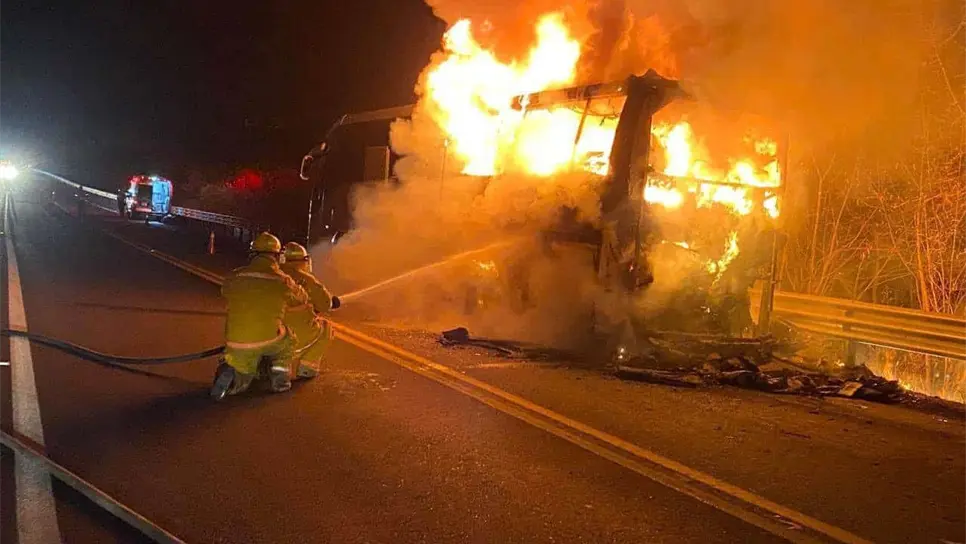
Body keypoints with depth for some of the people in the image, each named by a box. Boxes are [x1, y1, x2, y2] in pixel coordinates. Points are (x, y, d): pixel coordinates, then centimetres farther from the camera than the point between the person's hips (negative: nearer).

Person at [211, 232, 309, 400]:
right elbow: (302, 298, 15)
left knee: (240, 383, 25)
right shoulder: (283, 281, -4)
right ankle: (279, 379, 19)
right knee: (287, 340, 32)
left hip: (236, 343, 3)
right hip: (268, 340, -2)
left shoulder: (235, 277, 1)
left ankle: (228, 374, -8)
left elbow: (225, 292, 24)